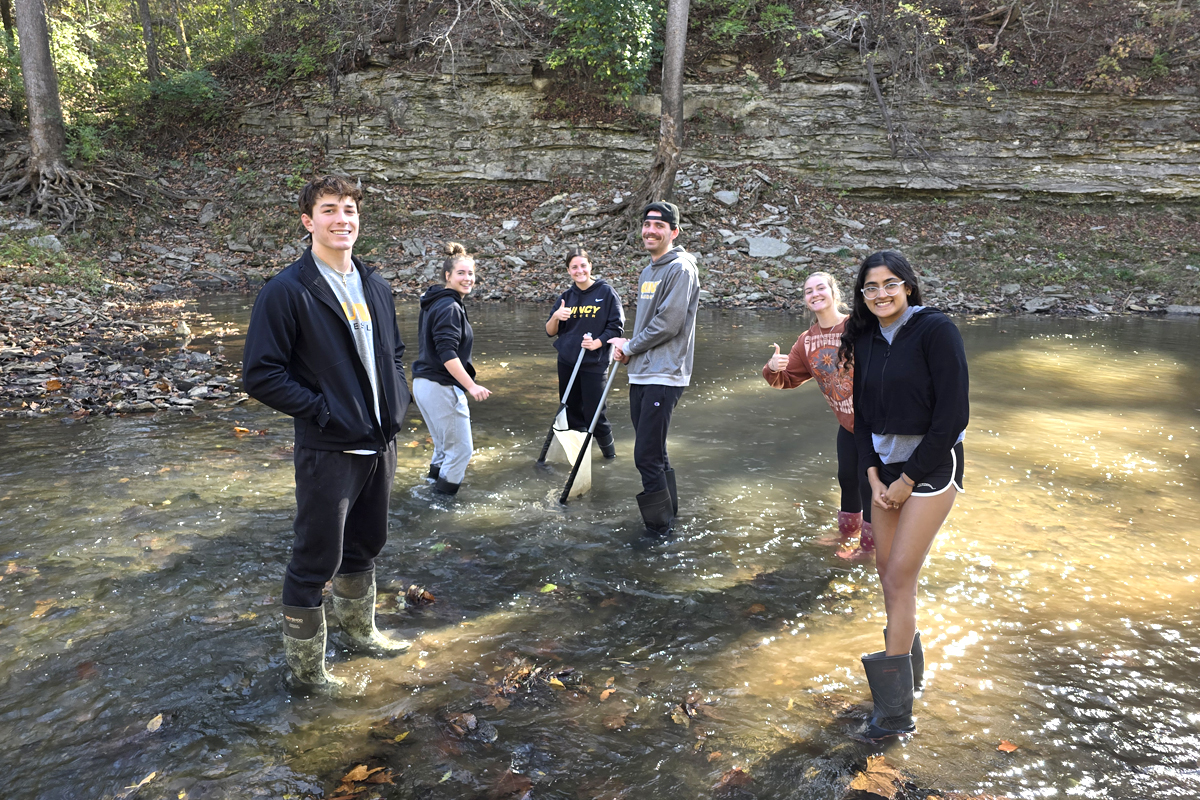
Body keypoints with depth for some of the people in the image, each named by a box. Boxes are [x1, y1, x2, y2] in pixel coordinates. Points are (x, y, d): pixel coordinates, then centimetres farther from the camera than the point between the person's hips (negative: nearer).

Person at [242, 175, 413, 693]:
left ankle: (359, 631, 42)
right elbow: (260, 375, -15)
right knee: (316, 561, 5)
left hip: (380, 444, 7)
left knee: (364, 547, 22)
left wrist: (397, 399, 7)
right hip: (328, 451, -6)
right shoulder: (286, 292, -13)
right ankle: (305, 665, 23)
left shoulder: (376, 287, 8)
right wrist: (321, 410, -17)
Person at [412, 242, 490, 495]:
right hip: (442, 387, -10)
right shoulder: (450, 307, -16)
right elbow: (447, 354, -24)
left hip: (423, 384, 10)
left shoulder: (433, 303, 15)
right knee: (461, 449, 0)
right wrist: (471, 386, -26)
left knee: (443, 446, 22)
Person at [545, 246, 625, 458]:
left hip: (594, 363, -4)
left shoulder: (606, 292, -5)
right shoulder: (567, 296, 7)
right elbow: (550, 332, 8)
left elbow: (617, 326, -4)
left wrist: (598, 342, -20)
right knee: (571, 411, 10)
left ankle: (609, 451, 19)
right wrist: (556, 317, -14)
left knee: (593, 413, -2)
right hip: (566, 362, 4)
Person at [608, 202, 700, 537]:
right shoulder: (648, 271, 18)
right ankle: (669, 508, 32)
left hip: (663, 376, -9)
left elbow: (668, 323, -19)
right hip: (641, 373, 9)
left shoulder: (680, 269, -11)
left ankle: (659, 526, 3)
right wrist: (629, 346, 5)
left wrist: (629, 348, -7)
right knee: (654, 452, 17)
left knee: (647, 456, -9)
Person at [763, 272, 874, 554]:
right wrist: (773, 369, -17)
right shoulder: (806, 342, 0)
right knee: (847, 478, 19)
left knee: (868, 482, 4)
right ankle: (847, 532, 43)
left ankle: (869, 545, 25)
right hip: (848, 423, 6)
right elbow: (787, 379, 5)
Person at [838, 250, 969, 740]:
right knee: (888, 571, 12)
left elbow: (952, 415, -16)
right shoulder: (866, 341, 6)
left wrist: (907, 479, -14)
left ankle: (895, 712, 2)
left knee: (899, 579, -7)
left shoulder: (936, 330, -13)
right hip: (884, 465, 7)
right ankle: (910, 667, 33)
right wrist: (873, 476, -1)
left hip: (930, 465, -6)